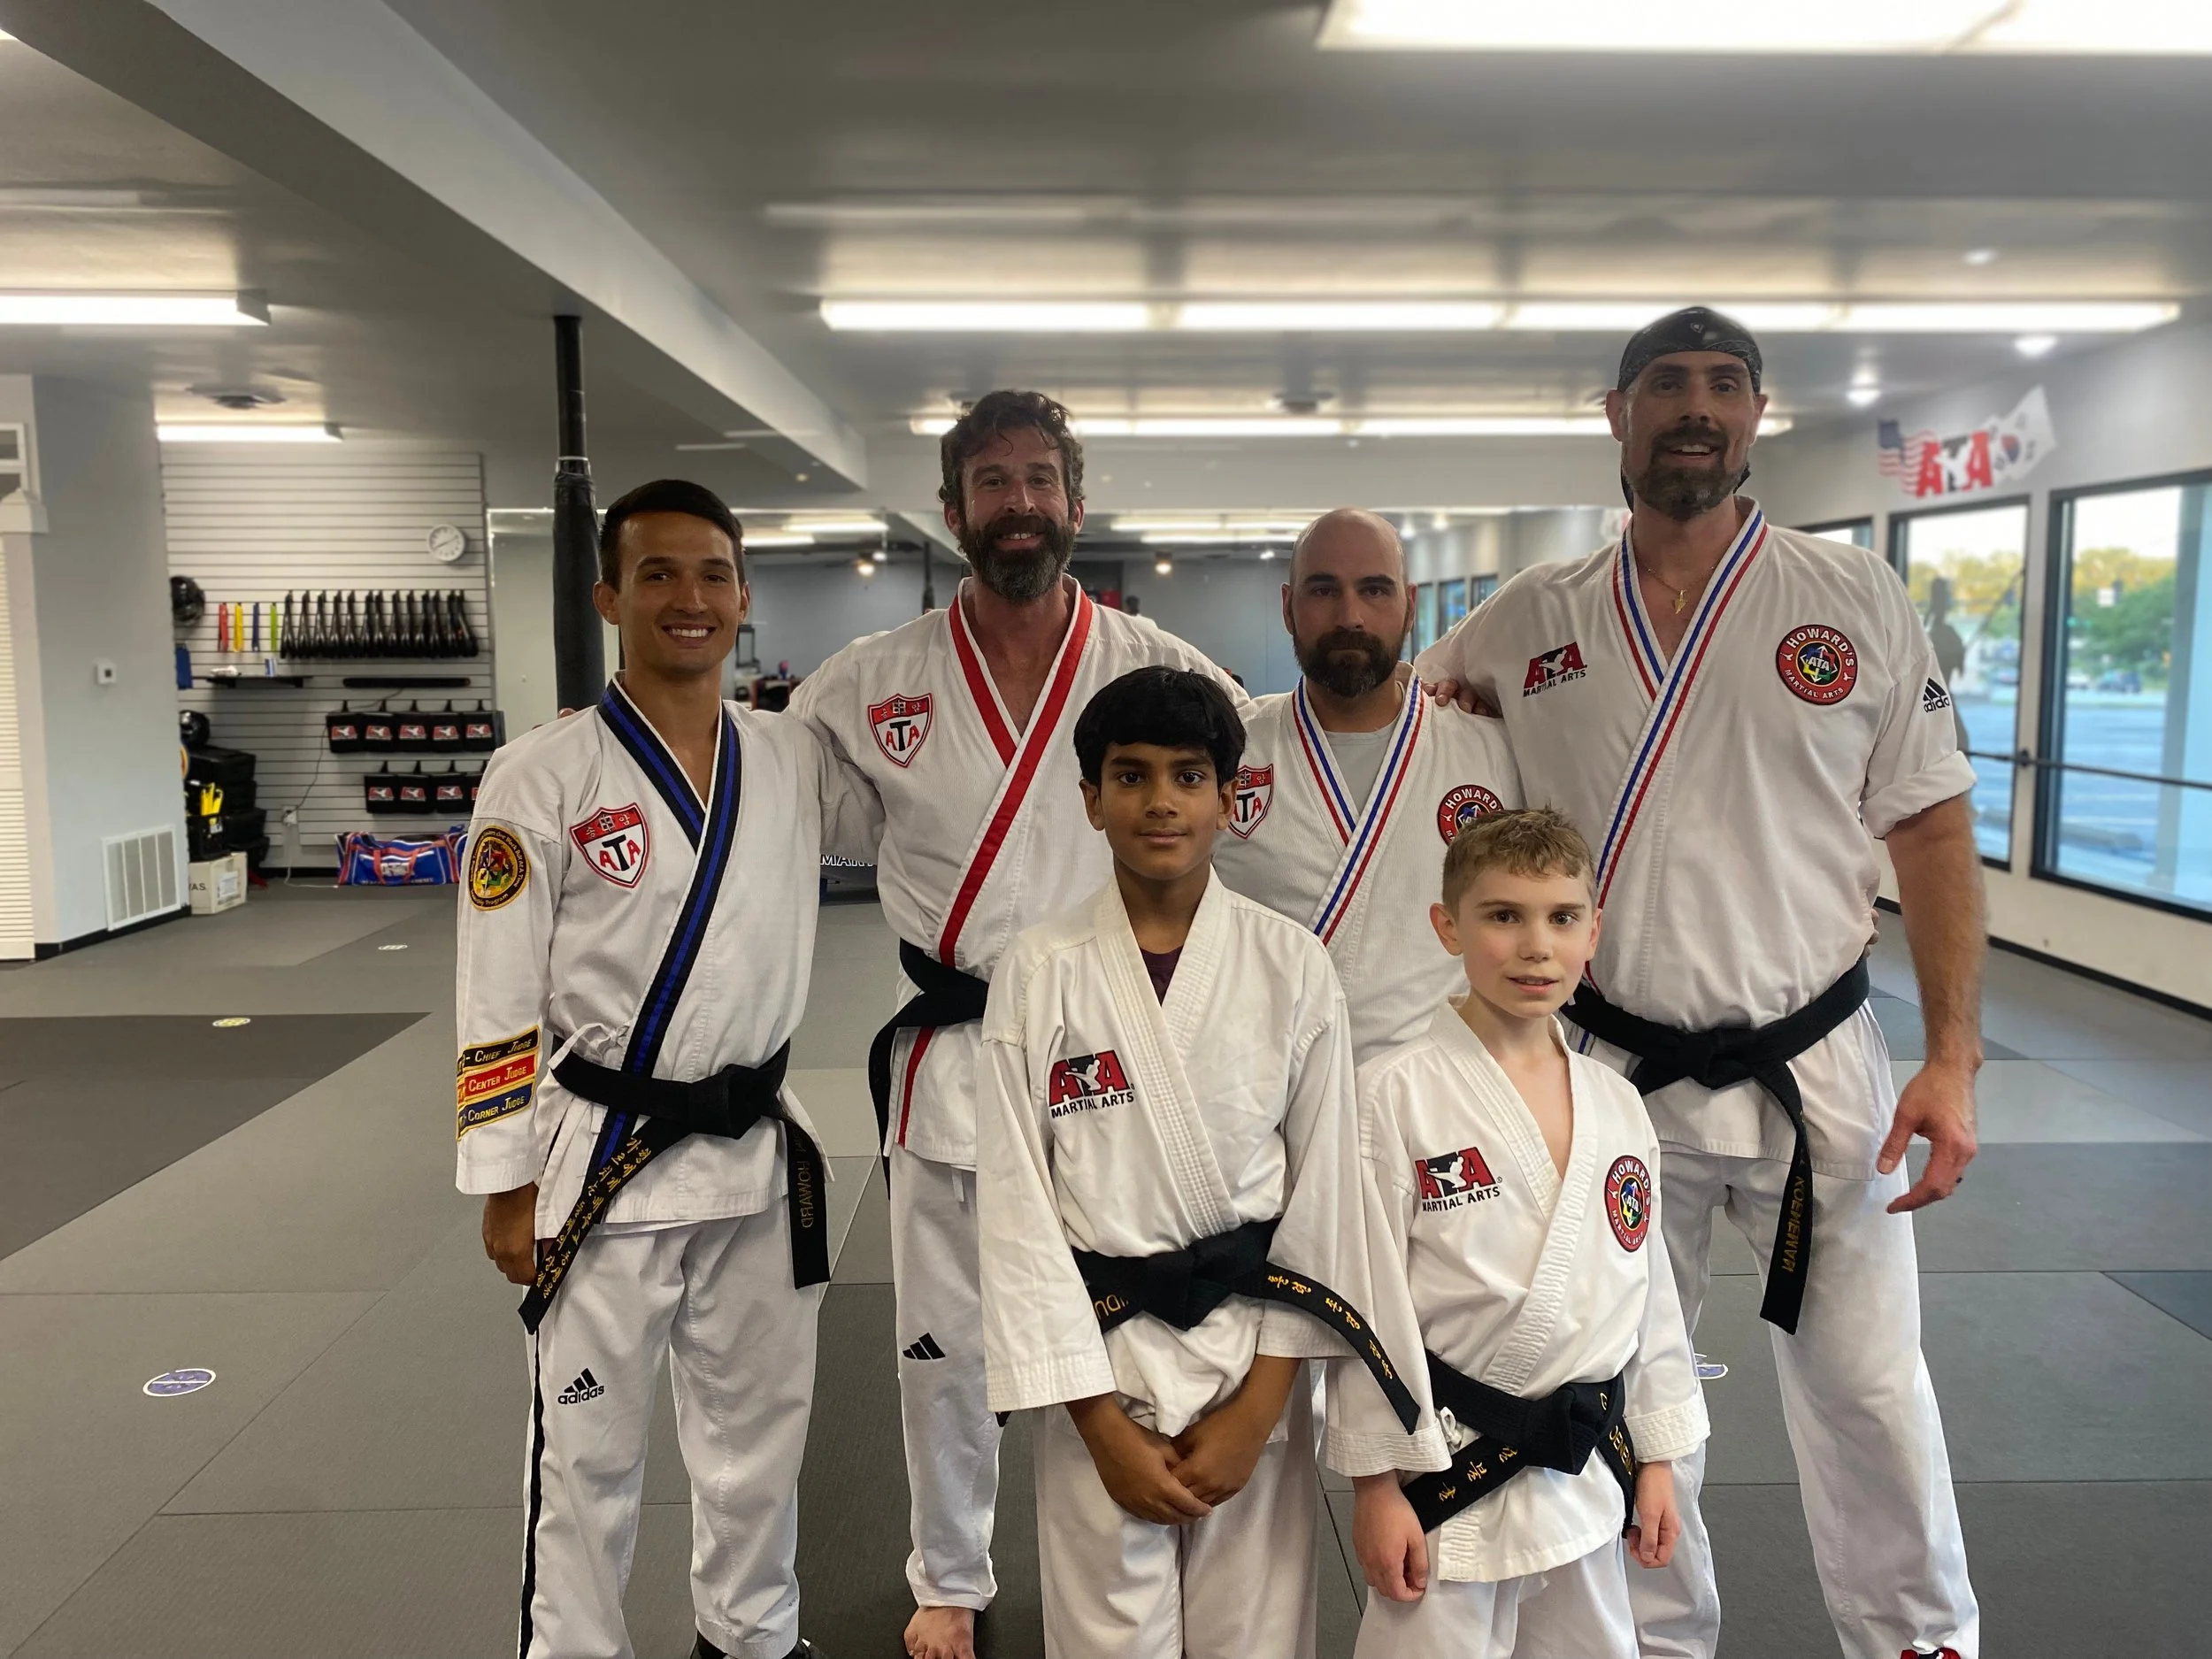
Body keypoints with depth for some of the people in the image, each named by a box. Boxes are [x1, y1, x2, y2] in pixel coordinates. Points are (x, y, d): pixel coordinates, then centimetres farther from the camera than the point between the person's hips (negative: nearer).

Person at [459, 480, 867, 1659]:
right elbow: (498, 1005, -9)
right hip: (605, 1161, -4)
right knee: (586, 1451, 9)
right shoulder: (540, 780, -11)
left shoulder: (797, 761, 1)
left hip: (758, 1153, 5)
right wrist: (507, 1191, -7)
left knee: (758, 1426, 20)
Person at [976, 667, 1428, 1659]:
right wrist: (1103, 1423, -7)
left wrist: (1259, 1407, -5)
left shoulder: (1292, 967, -5)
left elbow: (1323, 1187, -2)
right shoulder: (1038, 974, -7)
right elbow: (1016, 1207, -5)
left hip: (1255, 1349, 1)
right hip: (1098, 1354, 0)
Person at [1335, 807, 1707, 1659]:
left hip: (1586, 1469, 5)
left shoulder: (1616, 1103, 3)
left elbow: (1647, 1284, 11)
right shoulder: (1397, 1095, -14)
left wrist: (1655, 1456, 13)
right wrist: (1374, 1482, -9)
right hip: (1450, 1467, -5)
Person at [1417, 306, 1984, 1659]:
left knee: (1865, 1383, 12)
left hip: (1815, 1071, -1)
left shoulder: (1859, 599, -2)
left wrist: (1953, 1061, -7)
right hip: (1616, 1075, 1)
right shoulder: (1532, 619, 0)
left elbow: (1934, 831, -1)